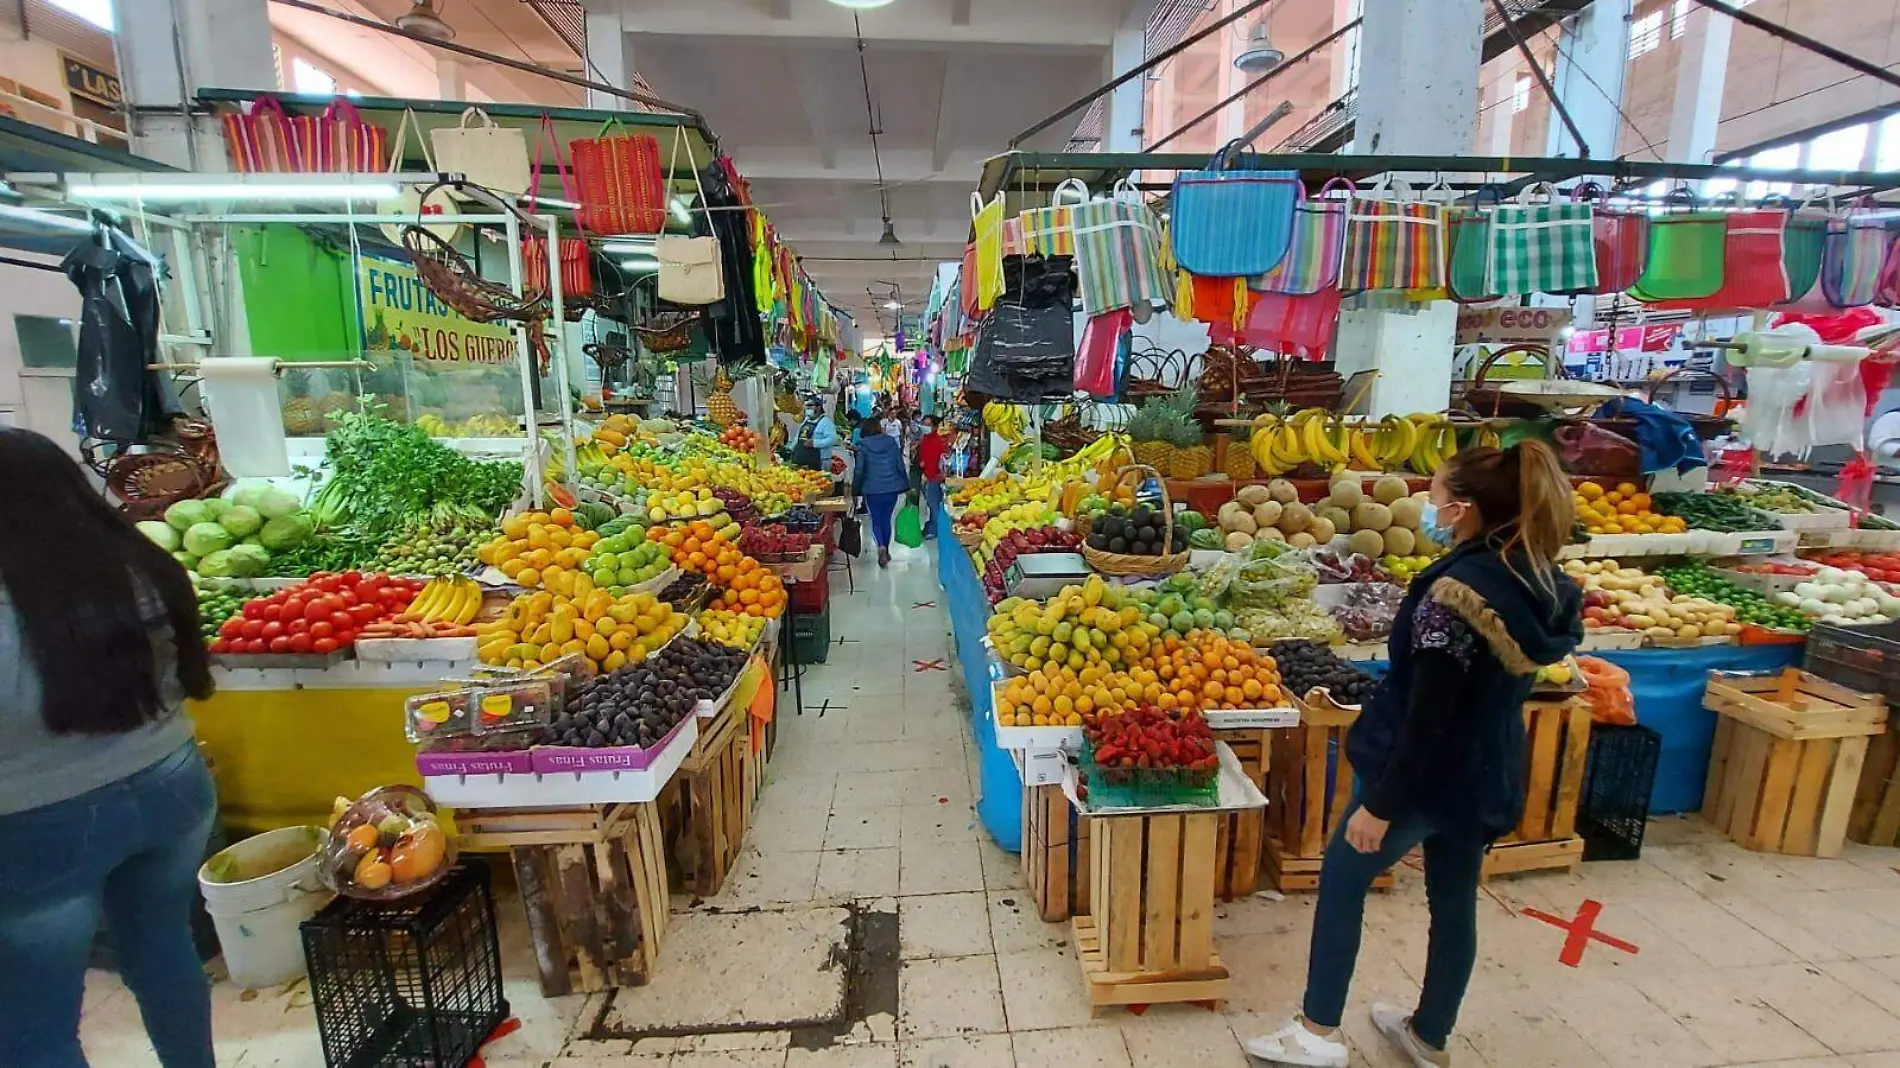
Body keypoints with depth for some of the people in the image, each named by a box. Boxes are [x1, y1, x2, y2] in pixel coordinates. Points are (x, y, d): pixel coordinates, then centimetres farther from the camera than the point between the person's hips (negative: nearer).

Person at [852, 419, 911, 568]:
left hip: (871, 489, -2)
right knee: (886, 519, 17)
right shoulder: (891, 442, 2)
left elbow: (860, 470, -5)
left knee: (876, 520, 6)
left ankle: (881, 547, -17)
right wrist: (906, 485, 10)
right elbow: (900, 465, 3)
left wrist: (855, 490, 3)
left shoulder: (863, 445, -4)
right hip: (891, 488, 2)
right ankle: (886, 550, 25)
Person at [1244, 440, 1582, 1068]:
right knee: (1455, 904, 21)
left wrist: (1381, 802, -18)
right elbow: (1496, 688, 10)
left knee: (1341, 882, 10)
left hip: (1426, 774, -8)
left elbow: (1427, 713, -25)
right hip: (1487, 773, 8)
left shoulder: (1456, 590, -26)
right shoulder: (1539, 584, 0)